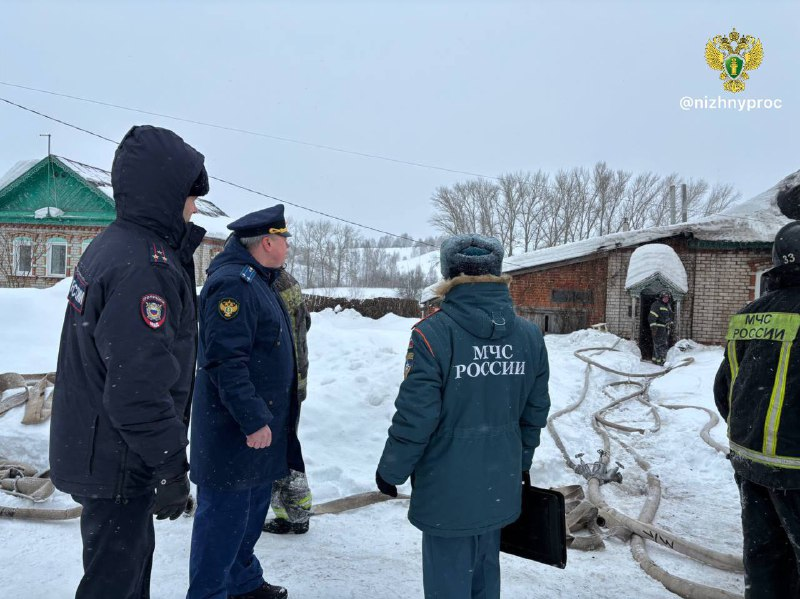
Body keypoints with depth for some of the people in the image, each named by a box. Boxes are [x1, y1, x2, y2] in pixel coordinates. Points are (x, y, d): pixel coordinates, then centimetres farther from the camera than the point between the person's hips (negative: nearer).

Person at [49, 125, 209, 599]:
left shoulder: (111, 245, 7)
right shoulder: (147, 266, -25)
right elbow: (140, 387, -27)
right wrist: (171, 466, -19)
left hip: (92, 448, 10)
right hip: (117, 463, -10)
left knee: (132, 551, 25)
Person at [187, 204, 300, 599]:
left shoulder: (257, 280, 14)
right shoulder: (232, 284, -20)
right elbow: (226, 360, -26)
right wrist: (253, 420, -25)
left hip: (261, 424, 11)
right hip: (235, 432, -10)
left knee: (252, 508, 21)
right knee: (225, 515, 1)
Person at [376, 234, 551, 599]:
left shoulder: (433, 334, -19)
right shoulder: (530, 336, -3)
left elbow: (415, 417, -18)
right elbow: (535, 412, 5)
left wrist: (390, 471, -2)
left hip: (447, 488, -5)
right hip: (500, 485, 5)